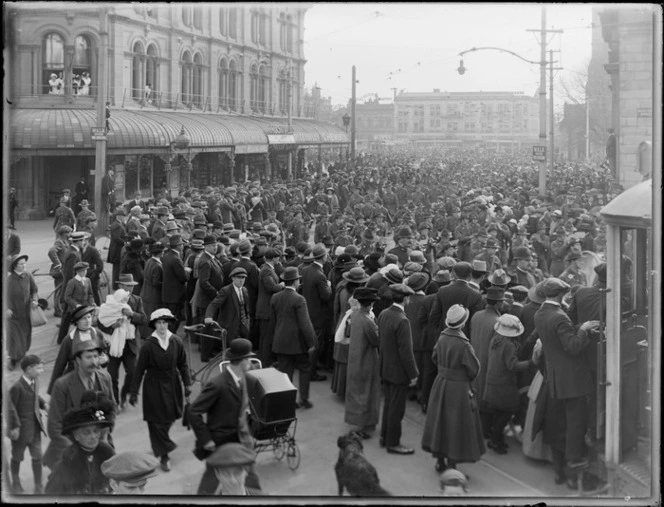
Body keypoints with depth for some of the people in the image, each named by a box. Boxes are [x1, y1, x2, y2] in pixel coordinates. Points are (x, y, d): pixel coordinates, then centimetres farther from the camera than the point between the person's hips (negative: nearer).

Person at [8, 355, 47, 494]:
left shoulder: (35, 382, 0)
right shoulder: (17, 387, -23)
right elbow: (11, 408, -19)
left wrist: (44, 404, -3)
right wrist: (15, 427, -18)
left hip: (35, 427, 6)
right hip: (21, 428, -6)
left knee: (38, 456, 6)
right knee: (17, 457, 14)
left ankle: (38, 487, 15)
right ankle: (15, 483, 34)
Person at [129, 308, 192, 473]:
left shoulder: (176, 341, -5)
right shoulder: (148, 344, -13)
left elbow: (182, 365, 6)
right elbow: (140, 369, -7)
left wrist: (187, 383, 2)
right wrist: (134, 392, -5)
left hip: (172, 385, 3)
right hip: (154, 385, -3)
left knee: (171, 416, 11)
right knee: (157, 420, 0)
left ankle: (160, 442, 37)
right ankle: (163, 456, 8)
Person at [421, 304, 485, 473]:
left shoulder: (442, 338, -6)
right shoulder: (462, 344, -25)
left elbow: (435, 358, 9)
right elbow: (474, 368, -16)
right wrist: (468, 379, 3)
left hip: (441, 384, 6)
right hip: (459, 389, -6)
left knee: (440, 420, 18)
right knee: (456, 425, 5)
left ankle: (440, 460, 28)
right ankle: (451, 464, 9)